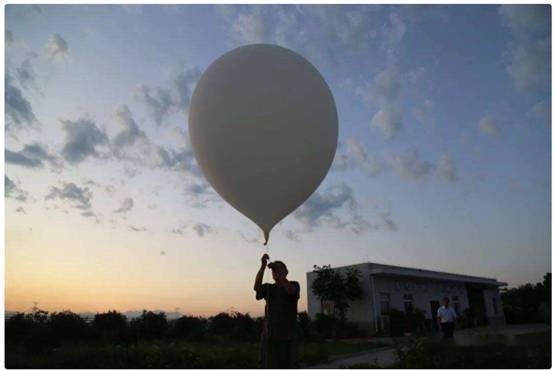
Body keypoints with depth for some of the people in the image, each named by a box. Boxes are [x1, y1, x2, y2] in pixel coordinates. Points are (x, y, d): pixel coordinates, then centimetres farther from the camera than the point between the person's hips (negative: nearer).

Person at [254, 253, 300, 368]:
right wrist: (263, 266, -25)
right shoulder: (268, 288, 9)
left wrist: (278, 271, -26)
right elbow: (256, 287, -14)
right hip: (269, 336, 1)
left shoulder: (294, 285, 6)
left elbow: (290, 290, -19)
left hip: (288, 336, -1)